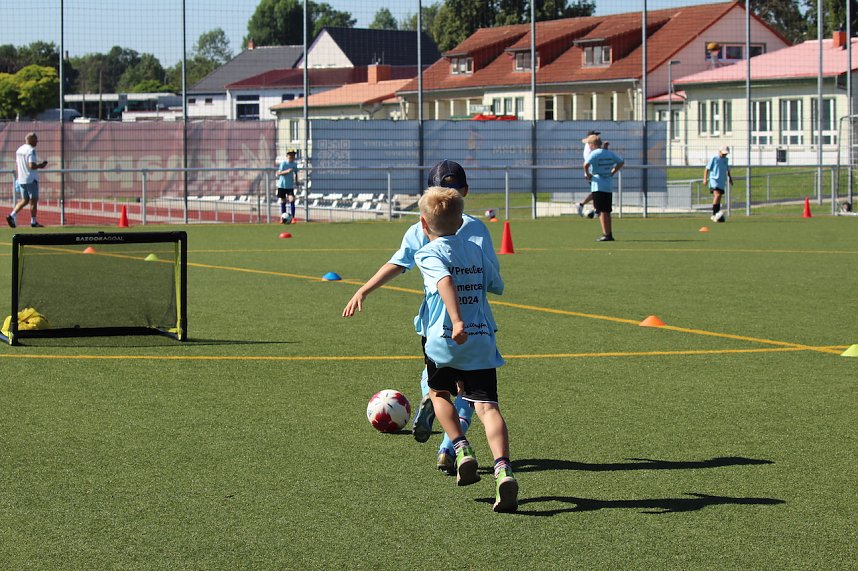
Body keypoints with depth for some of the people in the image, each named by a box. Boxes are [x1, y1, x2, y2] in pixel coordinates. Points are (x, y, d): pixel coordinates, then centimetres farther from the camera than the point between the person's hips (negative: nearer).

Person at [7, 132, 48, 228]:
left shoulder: (19, 150, 12)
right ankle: (33, 222, 4)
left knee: (25, 200, 14)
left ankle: (12, 215, -1)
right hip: (31, 179, -8)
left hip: (21, 179, 8)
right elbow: (32, 166, -23)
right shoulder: (31, 150, -15)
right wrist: (40, 166, -6)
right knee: (33, 200, 1)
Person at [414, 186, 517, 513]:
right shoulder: (476, 251, 13)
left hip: (443, 342, -3)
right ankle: (503, 469, -26)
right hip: (482, 340, 3)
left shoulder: (429, 255, -3)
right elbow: (497, 286, 23)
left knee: (439, 393, 25)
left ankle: (462, 449, 8)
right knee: (486, 405, -7)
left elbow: (445, 281, -23)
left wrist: (457, 320, -34)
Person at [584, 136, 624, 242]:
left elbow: (586, 164, -27)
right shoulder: (610, 153, 10)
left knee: (602, 211, -5)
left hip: (598, 185, -7)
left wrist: (587, 174, -10)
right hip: (609, 186, 7)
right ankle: (609, 234, 17)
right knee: (607, 211, 14)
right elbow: (621, 162, 20)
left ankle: (606, 234, -9)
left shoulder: (594, 154, -11)